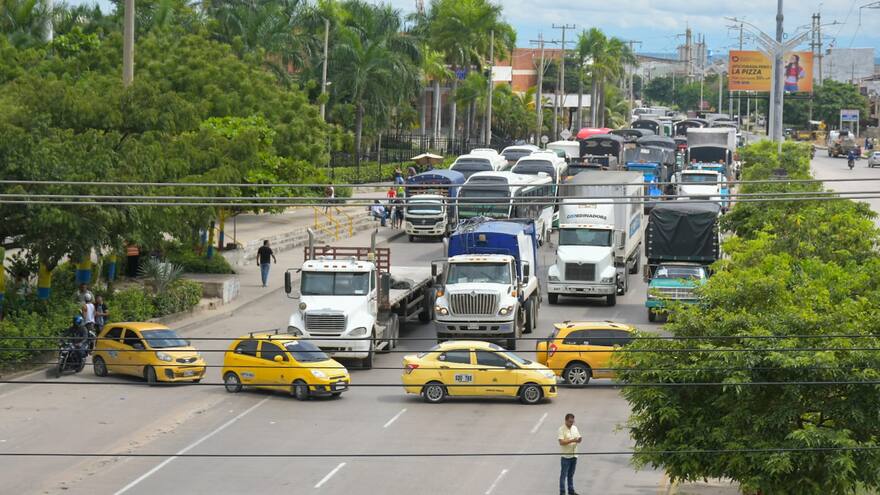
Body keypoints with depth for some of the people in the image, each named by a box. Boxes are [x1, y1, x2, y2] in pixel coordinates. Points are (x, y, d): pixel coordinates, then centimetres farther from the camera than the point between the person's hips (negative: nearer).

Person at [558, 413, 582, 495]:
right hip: (566, 456, -6)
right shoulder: (562, 429, -12)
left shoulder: (575, 428, 9)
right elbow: (561, 442, -20)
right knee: (563, 475, -1)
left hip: (574, 455, 6)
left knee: (571, 475, 16)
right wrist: (572, 440, -28)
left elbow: (578, 438, 13)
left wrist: (579, 440, -11)